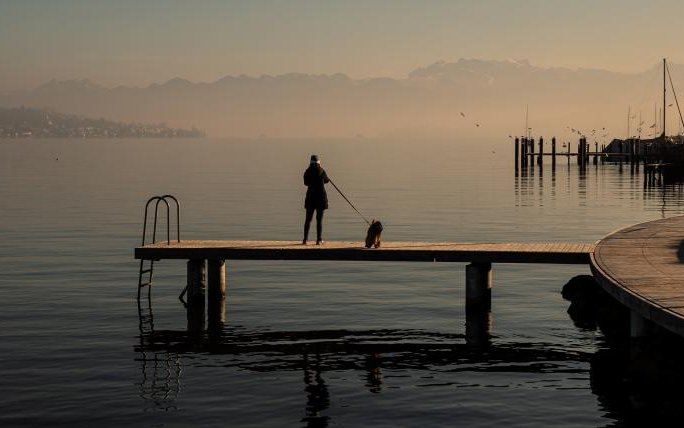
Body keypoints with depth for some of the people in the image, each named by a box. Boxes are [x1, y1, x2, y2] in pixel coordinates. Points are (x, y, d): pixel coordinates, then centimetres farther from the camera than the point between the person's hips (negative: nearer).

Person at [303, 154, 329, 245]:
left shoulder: (307, 172, -1)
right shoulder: (321, 171, -7)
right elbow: (327, 180, 11)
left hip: (310, 197, 2)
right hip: (321, 197, -2)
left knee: (308, 219, 9)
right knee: (319, 219, 2)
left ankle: (305, 239, 6)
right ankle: (319, 240, 0)